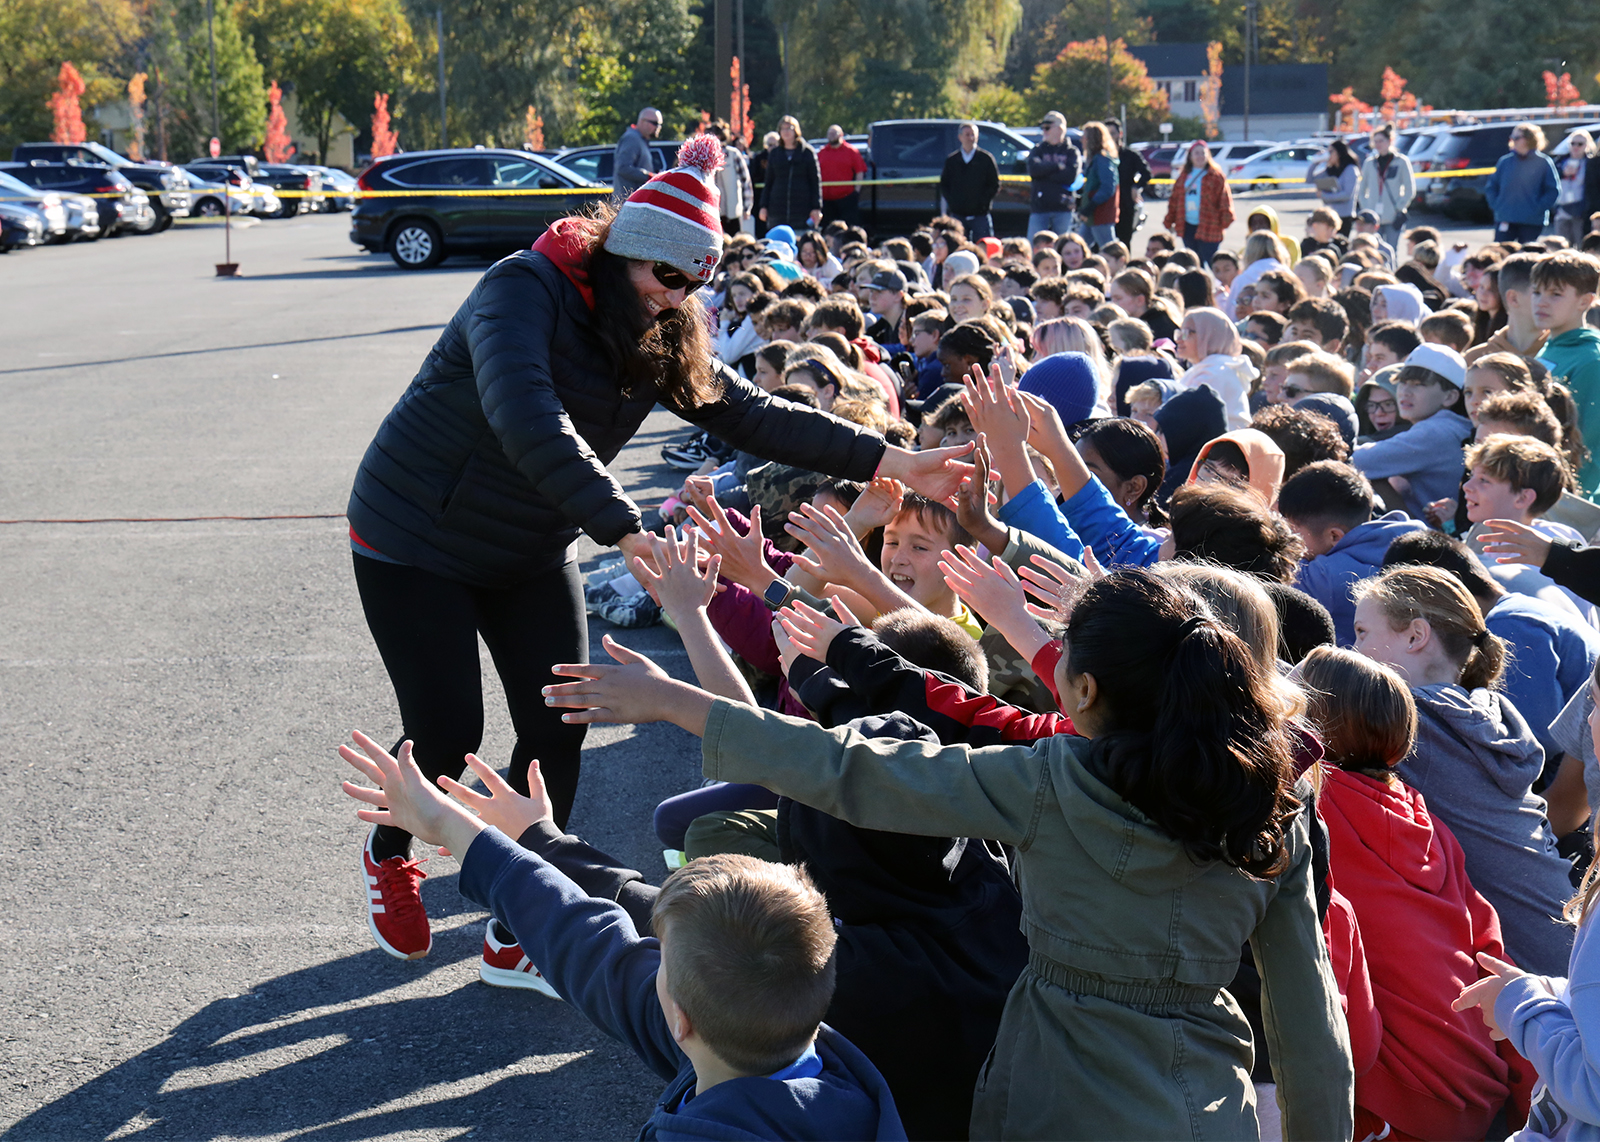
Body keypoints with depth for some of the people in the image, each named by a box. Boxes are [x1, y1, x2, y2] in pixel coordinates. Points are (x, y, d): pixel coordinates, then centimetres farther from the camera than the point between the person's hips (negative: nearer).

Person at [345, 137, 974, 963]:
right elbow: (530, 423, -41)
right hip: (415, 541, -6)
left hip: (530, 553, 6)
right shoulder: (524, 291, -25)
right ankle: (387, 855, 26)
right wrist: (627, 531, -52)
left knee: (558, 730, -1)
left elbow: (749, 414, -6)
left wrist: (885, 460, -16)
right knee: (446, 734, -6)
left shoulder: (662, 333, -3)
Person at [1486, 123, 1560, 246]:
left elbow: (1553, 190, -1)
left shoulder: (1543, 162, -1)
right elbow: (1491, 186, 14)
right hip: (1505, 220, 2)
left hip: (1532, 223, -2)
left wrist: (1538, 208, -9)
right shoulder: (1505, 161, 7)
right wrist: (1496, 205, 1)